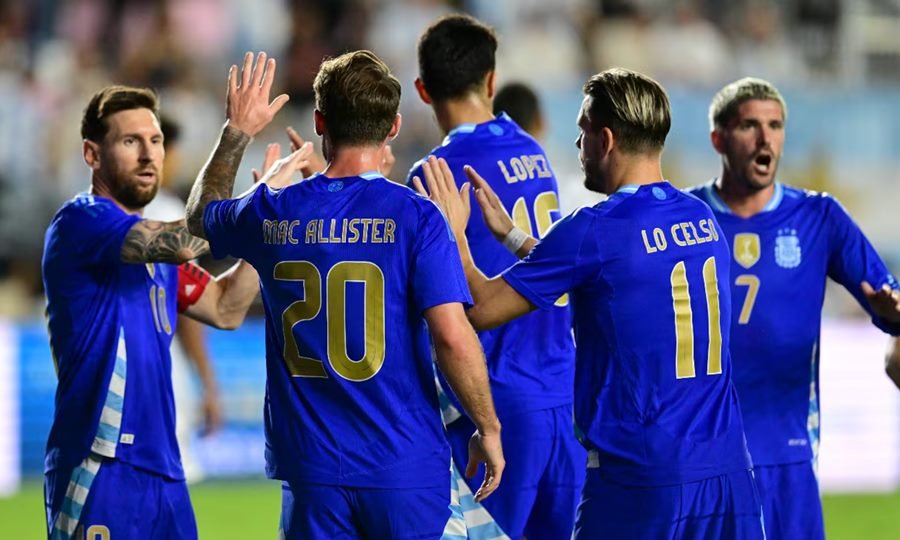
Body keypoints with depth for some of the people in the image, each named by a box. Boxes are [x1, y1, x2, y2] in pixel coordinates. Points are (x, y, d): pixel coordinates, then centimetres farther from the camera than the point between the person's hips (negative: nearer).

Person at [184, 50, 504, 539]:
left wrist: (237, 131, 36)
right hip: (406, 464, -3)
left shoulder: (273, 214, 1)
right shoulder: (415, 216, -9)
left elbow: (201, 214, 25)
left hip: (312, 469, 3)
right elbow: (452, 336, -15)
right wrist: (488, 429, -4)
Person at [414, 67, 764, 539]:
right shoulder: (702, 218, 11)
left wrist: (454, 232, 11)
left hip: (640, 480, -6)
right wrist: (511, 234, 32)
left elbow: (482, 308, -5)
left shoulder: (594, 230, -10)